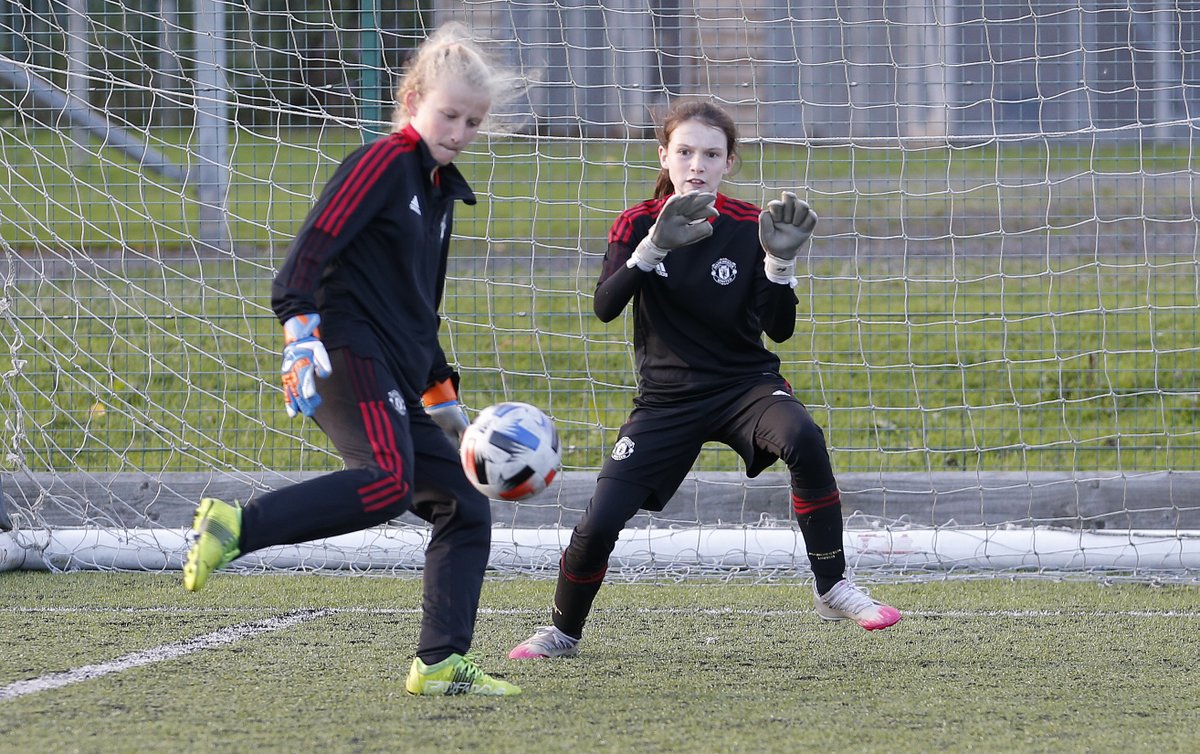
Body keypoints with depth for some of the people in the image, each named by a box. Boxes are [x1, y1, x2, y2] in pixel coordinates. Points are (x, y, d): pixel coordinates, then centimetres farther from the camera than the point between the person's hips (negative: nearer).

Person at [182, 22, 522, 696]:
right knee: (390, 483, -31)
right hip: (349, 355, -9)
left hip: (395, 382, 9)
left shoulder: (440, 190, 24)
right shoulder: (385, 163, -4)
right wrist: (300, 328, -27)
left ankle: (442, 665, 4)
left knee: (465, 507, 5)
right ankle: (235, 527, -30)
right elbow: (315, 243, -15)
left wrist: (441, 392, 33)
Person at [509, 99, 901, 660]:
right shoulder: (638, 225, -4)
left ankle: (832, 588, -22)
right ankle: (562, 632, 18)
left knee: (803, 438, -34)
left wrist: (780, 261, -27)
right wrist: (654, 246, -35)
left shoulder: (747, 228, -6)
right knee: (598, 524, -10)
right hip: (666, 398, 1)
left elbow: (779, 329, -11)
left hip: (745, 383, -1)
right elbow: (605, 307, -21)